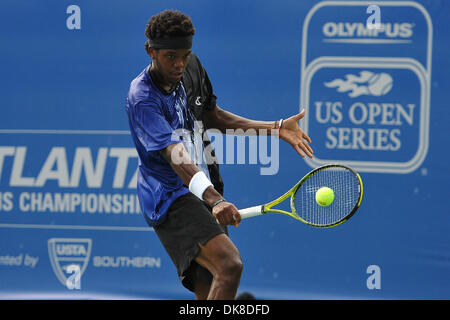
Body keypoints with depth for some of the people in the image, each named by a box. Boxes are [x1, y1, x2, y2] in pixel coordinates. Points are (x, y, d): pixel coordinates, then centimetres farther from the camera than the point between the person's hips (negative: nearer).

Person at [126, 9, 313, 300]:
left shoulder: (192, 67, 4)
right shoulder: (142, 98, -21)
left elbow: (212, 117, 21)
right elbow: (176, 156, -34)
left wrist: (275, 128, 16)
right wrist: (214, 200, -47)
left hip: (205, 193, 8)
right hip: (171, 197, -8)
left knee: (209, 291, 7)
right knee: (229, 264, -29)